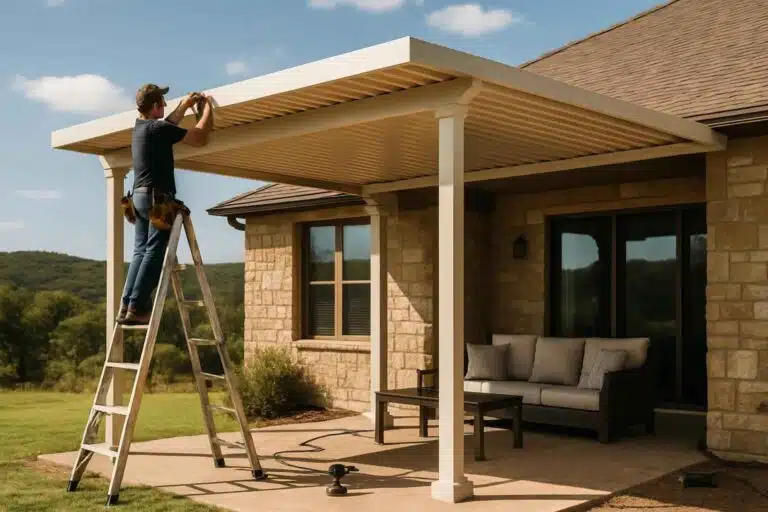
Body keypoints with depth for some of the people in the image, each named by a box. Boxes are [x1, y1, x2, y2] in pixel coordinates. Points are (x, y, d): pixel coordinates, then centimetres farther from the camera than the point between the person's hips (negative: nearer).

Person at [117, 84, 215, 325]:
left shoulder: (140, 126, 14)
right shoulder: (157, 128, -13)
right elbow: (200, 138, -11)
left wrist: (185, 104, 39)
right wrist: (208, 107, 3)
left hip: (140, 196, 9)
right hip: (158, 197, -9)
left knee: (141, 251, 7)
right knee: (155, 252, -9)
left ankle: (126, 305, 1)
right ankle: (137, 307, -13)